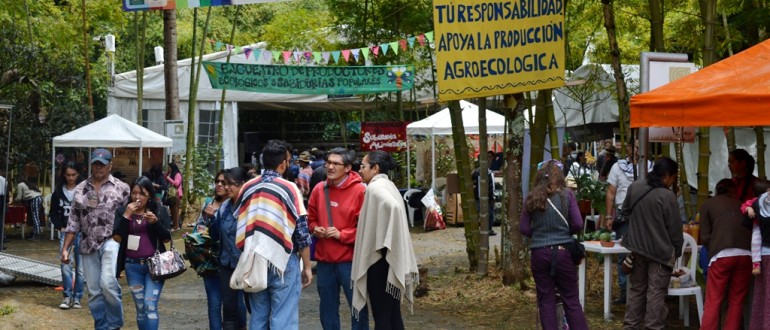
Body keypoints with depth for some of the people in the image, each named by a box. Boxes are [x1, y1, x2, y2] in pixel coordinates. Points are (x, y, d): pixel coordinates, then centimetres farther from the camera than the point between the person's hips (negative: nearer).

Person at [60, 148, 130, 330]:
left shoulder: (121, 188, 0)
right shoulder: (80, 189, 10)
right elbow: (73, 221, 12)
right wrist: (65, 248, 8)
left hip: (112, 242, -4)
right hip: (88, 246, 4)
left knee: (108, 283, -22)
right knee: (94, 292, 5)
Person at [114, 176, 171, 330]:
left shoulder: (159, 211, 1)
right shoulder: (122, 211, 5)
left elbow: (166, 238, -2)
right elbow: (117, 238, -4)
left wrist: (156, 221, -18)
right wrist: (126, 215, -13)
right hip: (132, 266, 2)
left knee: (150, 305, -15)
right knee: (140, 308, 8)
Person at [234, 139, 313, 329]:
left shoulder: (247, 188, 4)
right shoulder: (289, 189, -9)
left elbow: (240, 227, 9)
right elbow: (301, 233, -8)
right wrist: (307, 267, -1)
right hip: (283, 261, -5)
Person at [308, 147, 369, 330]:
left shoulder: (359, 191, -10)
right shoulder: (319, 190, 6)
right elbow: (311, 218, 18)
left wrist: (342, 234, -16)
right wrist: (315, 229, -3)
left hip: (350, 259, -5)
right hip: (324, 259, 5)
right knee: (327, 306, 14)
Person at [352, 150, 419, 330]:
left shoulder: (375, 188, -14)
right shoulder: (387, 185, 14)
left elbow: (393, 206, -32)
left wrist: (384, 243, -24)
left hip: (379, 259, -9)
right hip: (391, 259, 9)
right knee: (392, 314, 12)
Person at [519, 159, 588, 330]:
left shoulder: (531, 197, 0)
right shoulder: (566, 194, -5)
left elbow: (523, 229, 3)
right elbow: (578, 224, -6)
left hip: (540, 253, 1)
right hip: (563, 251, -1)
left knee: (546, 301, 9)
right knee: (571, 300, 7)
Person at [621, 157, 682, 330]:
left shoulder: (634, 187, -1)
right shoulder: (667, 196, -20)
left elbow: (625, 212, 14)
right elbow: (674, 228, -12)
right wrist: (677, 251, 0)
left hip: (637, 247, 6)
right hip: (660, 250, -6)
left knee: (637, 289, 16)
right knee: (656, 293, 1)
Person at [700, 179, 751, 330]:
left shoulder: (707, 205, 17)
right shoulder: (741, 205, 25)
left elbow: (705, 236, 10)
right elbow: (753, 230, 23)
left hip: (722, 254, -3)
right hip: (746, 254, 3)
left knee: (713, 302, 1)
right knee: (736, 302, 10)